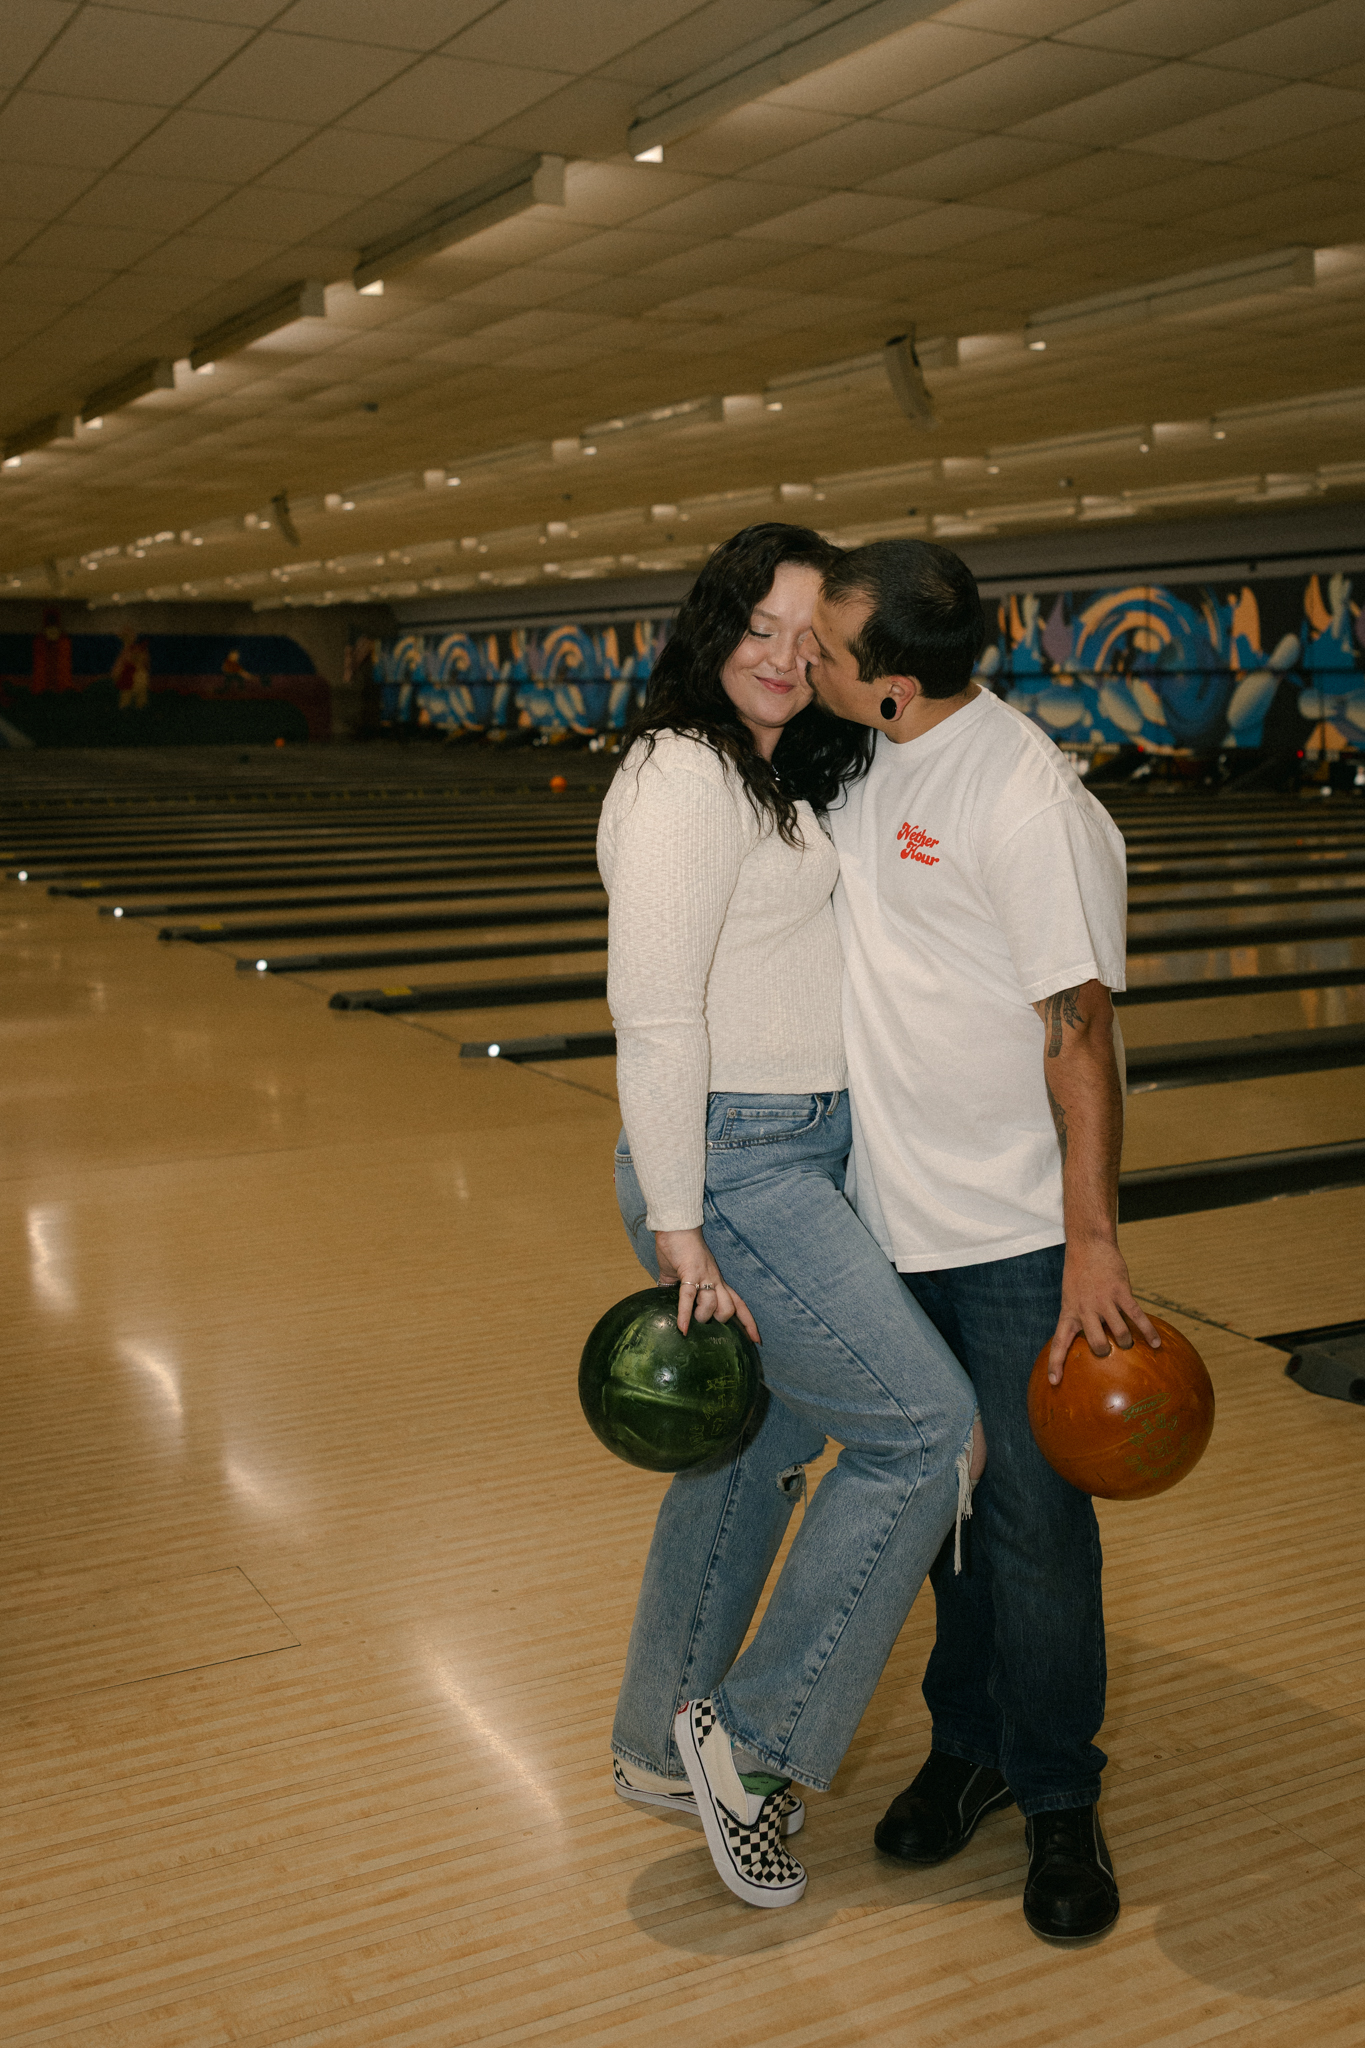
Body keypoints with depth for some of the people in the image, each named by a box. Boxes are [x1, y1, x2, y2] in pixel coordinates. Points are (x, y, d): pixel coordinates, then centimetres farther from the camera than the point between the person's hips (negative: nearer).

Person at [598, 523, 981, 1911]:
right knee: (925, 1431, -7)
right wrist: (681, 1233, -22)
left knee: (752, 1451, 17)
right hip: (734, 1168, -10)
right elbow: (654, 1016, -21)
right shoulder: (686, 775, -16)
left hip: (801, 1159, 10)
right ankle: (755, 1737, 6)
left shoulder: (782, 780, 15)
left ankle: (662, 1748, 34)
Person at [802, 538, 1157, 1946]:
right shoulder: (865, 766, 3)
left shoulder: (1027, 799, -20)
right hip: (888, 1218, 7)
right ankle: (970, 1740, 37)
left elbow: (1080, 1032, -18)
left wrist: (1092, 1248, -19)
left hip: (1011, 1230, -7)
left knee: (1034, 1520, 5)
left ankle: (1059, 1801, 25)